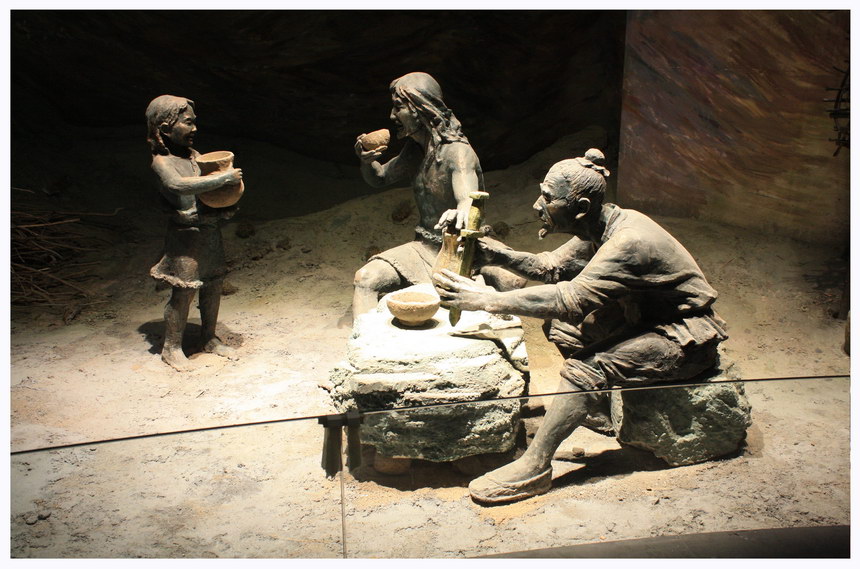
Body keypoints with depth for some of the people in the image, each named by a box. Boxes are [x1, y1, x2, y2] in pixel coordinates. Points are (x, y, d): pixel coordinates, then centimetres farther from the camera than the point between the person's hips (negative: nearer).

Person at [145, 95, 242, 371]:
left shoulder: (195, 155, 10)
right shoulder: (162, 161, -11)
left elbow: (212, 187, 17)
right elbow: (180, 184, -30)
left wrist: (224, 208, -5)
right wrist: (225, 177, -29)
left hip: (210, 231, 7)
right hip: (185, 235, -7)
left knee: (213, 285, 13)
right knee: (183, 291, -3)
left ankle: (210, 338, 29)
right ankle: (172, 347, 13)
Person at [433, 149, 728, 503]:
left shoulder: (629, 242, -30)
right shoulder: (599, 228, -3)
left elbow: (570, 300, -36)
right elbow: (553, 267, 7)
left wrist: (486, 300, -35)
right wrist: (499, 256, -9)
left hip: (688, 340, -9)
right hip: (649, 319, 9)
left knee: (587, 367, -25)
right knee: (560, 325, 4)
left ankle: (534, 467, -19)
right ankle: (595, 405, 17)